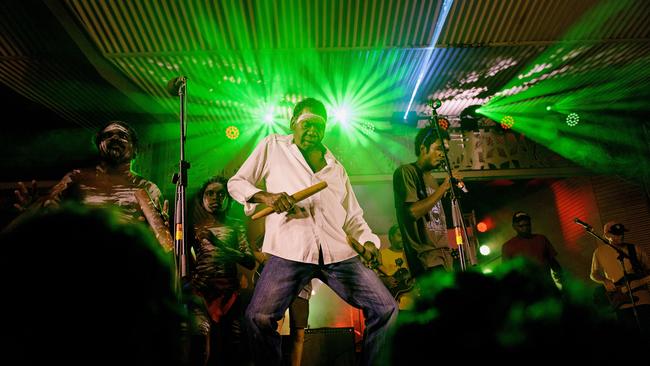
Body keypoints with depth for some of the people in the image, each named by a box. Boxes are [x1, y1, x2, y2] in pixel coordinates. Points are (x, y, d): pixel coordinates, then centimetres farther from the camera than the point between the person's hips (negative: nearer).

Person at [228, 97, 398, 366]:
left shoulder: (336, 167, 22)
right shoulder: (273, 146, 12)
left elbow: (353, 216, 22)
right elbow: (236, 183, 12)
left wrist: (368, 240, 1)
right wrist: (265, 196, -9)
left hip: (339, 253, 4)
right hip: (289, 252, -3)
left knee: (385, 309, -3)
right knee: (259, 317, -20)